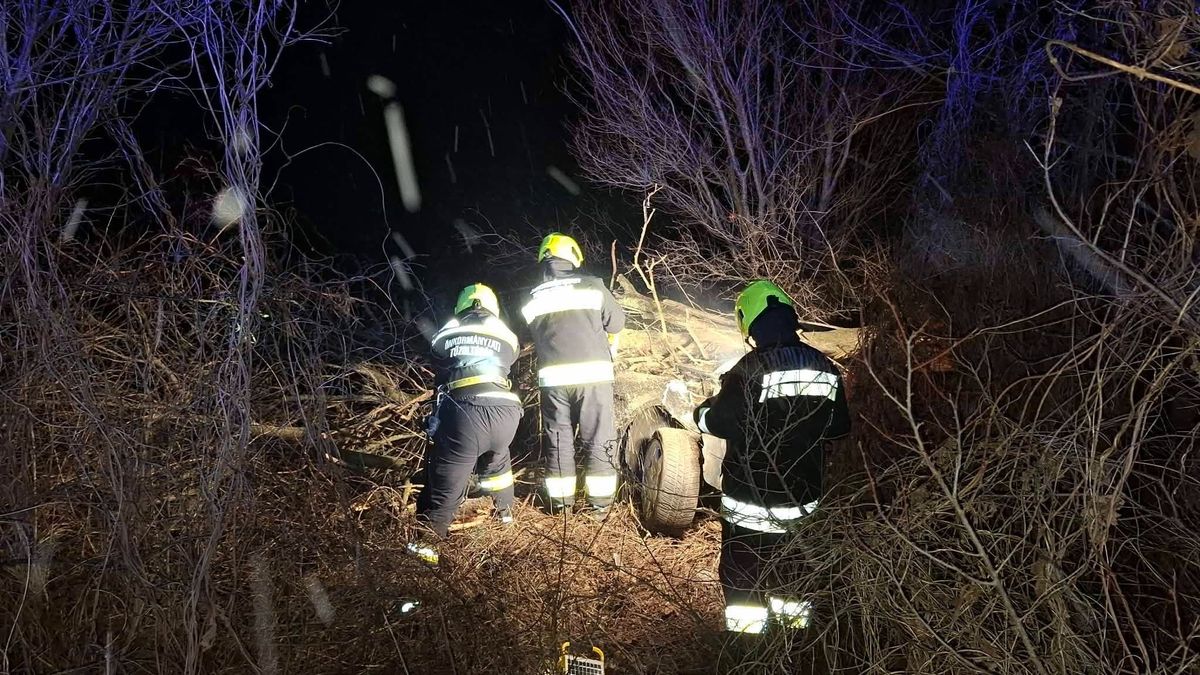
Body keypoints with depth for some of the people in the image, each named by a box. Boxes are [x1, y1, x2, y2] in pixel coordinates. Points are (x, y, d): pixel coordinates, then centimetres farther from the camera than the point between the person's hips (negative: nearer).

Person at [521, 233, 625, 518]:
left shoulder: (532, 298, 7)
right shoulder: (592, 286, 0)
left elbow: (532, 336, 8)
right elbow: (617, 323, 5)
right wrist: (609, 352, 23)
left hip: (553, 378, 2)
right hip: (593, 375, -2)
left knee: (558, 441, 13)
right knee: (599, 440, 8)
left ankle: (561, 504, 19)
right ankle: (600, 504, 11)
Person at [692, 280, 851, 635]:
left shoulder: (751, 369, -18)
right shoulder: (825, 368, 1)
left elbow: (720, 422, -18)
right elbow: (840, 426, 8)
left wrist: (700, 412, 3)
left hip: (751, 502, -6)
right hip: (802, 499, 6)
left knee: (742, 579, 5)